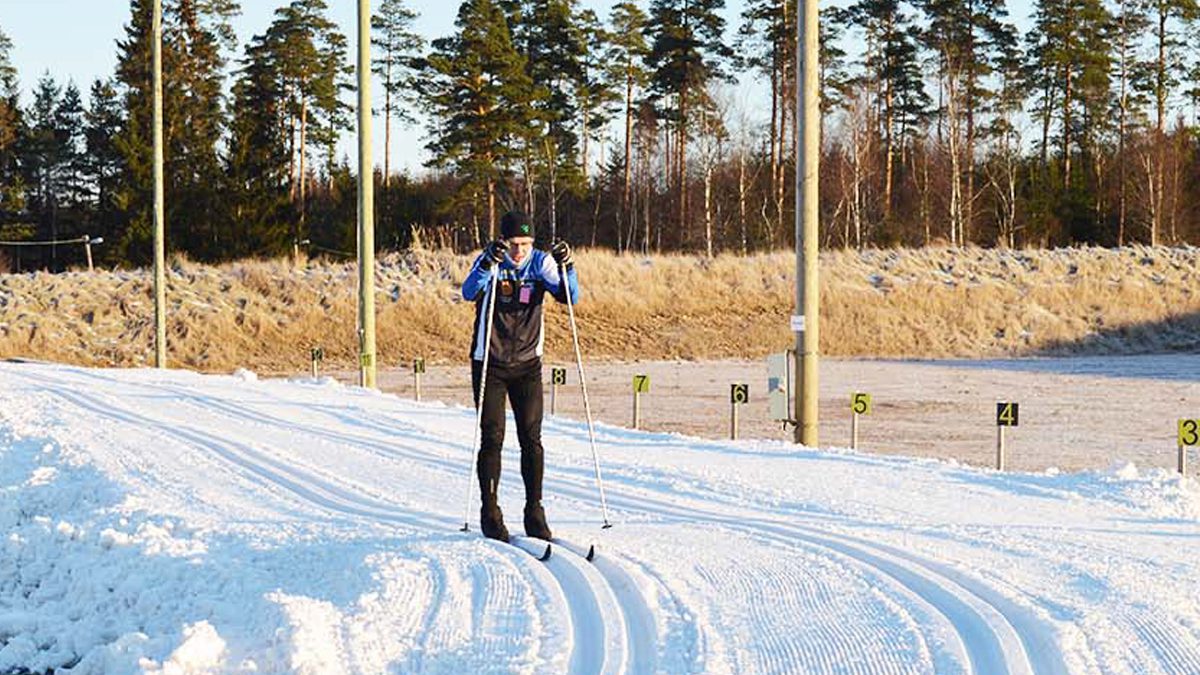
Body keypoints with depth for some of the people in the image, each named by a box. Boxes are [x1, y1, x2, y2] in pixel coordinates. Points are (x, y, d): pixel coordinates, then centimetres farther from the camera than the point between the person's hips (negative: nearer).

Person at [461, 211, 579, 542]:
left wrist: (566, 267, -29)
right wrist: (489, 264, -44)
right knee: (492, 438, -2)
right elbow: (469, 292, -28)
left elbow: (569, 297, -12)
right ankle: (490, 514, 6)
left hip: (527, 363, 2)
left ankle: (535, 513, 8)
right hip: (489, 363, -2)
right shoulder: (490, 260, -10)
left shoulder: (540, 263, -3)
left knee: (531, 439, 0)